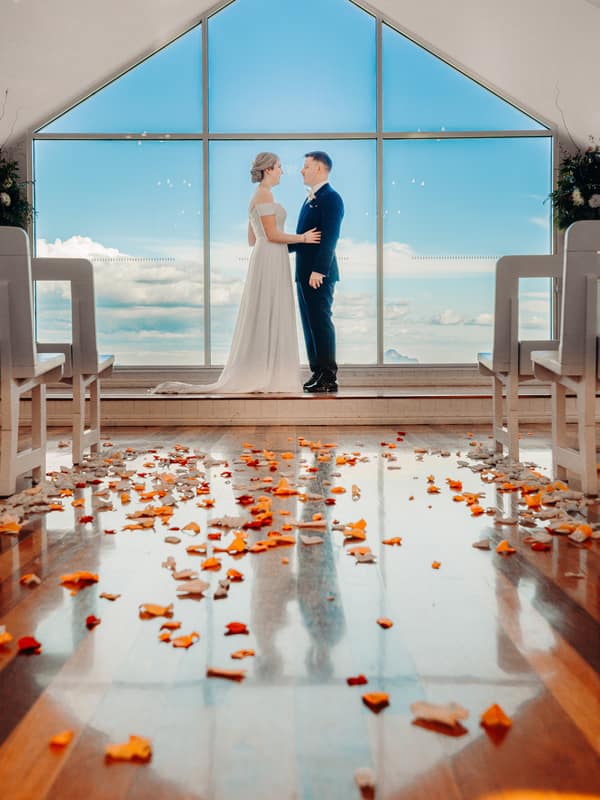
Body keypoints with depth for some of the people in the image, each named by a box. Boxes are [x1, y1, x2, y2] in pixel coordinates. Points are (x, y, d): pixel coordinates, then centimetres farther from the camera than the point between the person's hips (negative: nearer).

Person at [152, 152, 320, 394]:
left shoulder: (257, 197, 19)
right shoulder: (265, 194, -11)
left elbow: (252, 239, 20)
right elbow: (272, 234, -17)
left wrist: (292, 240, 26)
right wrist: (302, 238, -6)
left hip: (265, 262, 10)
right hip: (270, 262, -10)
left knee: (262, 320, 8)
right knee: (269, 319, -8)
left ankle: (254, 377, 9)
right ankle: (266, 378, -5)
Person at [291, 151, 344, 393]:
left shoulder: (331, 198, -11)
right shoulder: (310, 198, 19)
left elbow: (329, 238, -19)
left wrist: (318, 271, -24)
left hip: (319, 273, -10)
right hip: (305, 273, 10)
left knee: (321, 322, -7)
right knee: (310, 324, 11)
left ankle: (329, 378, -2)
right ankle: (318, 373, 17)